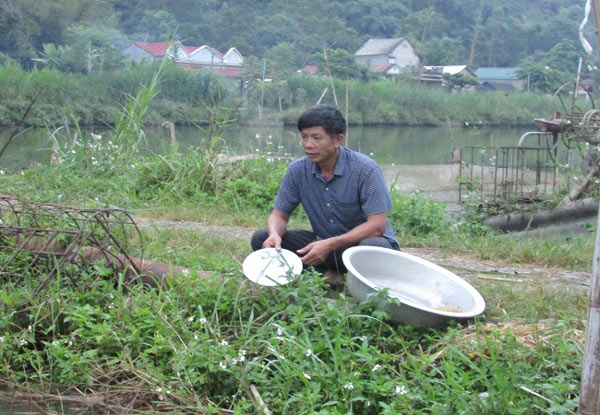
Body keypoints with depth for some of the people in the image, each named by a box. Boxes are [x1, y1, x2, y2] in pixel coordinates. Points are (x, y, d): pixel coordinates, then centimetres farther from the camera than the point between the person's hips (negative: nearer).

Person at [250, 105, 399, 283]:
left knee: (375, 247, -40)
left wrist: (330, 245, -33)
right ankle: (328, 274, -16)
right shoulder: (297, 170, -5)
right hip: (322, 243, 4)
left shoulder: (366, 169, -19)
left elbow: (378, 224, -24)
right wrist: (275, 234, -25)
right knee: (261, 238, -12)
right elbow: (279, 214, 1)